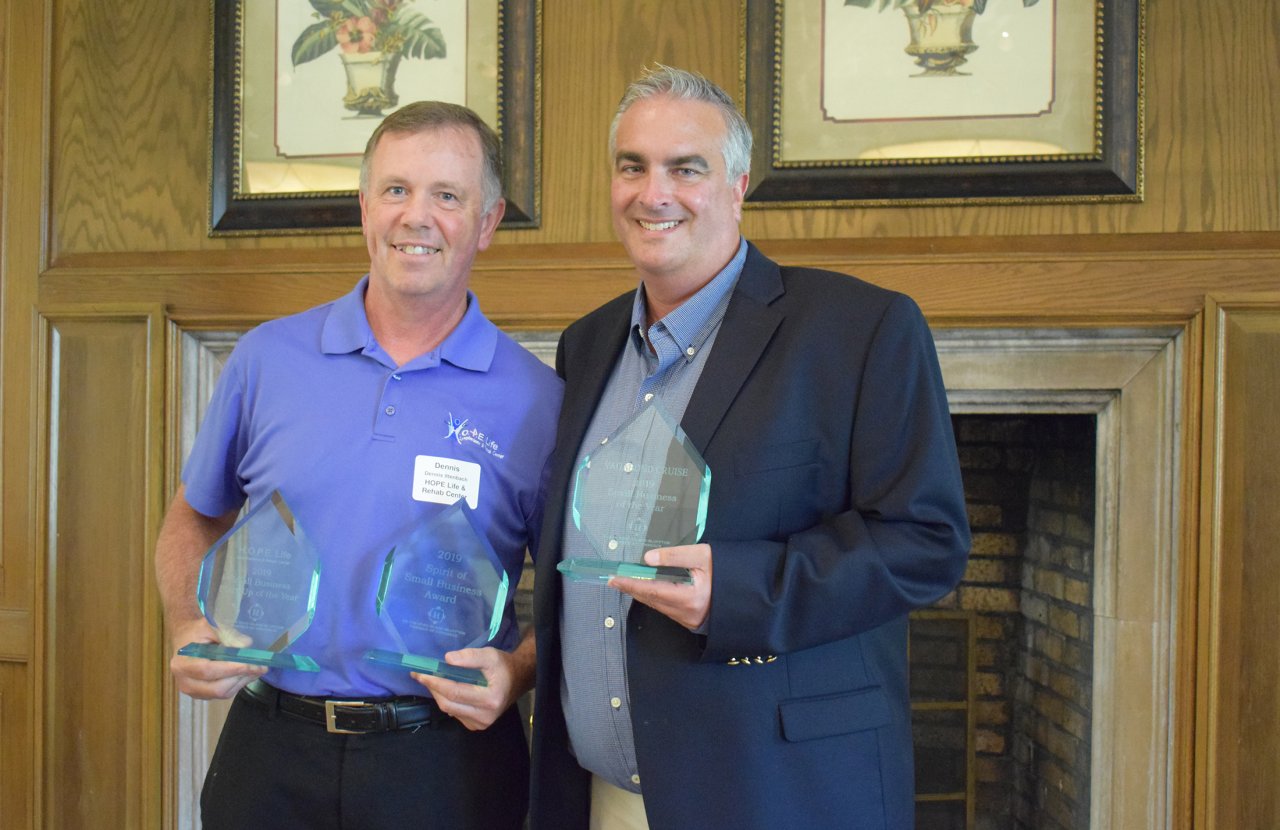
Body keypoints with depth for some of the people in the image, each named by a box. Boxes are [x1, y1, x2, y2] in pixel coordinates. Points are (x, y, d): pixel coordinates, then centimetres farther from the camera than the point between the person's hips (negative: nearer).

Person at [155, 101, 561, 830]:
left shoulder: (535, 399, -3)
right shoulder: (268, 358, 2)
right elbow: (194, 520, 14)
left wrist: (518, 671, -15)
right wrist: (190, 628, -3)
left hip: (445, 762, -1)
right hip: (272, 750, 2)